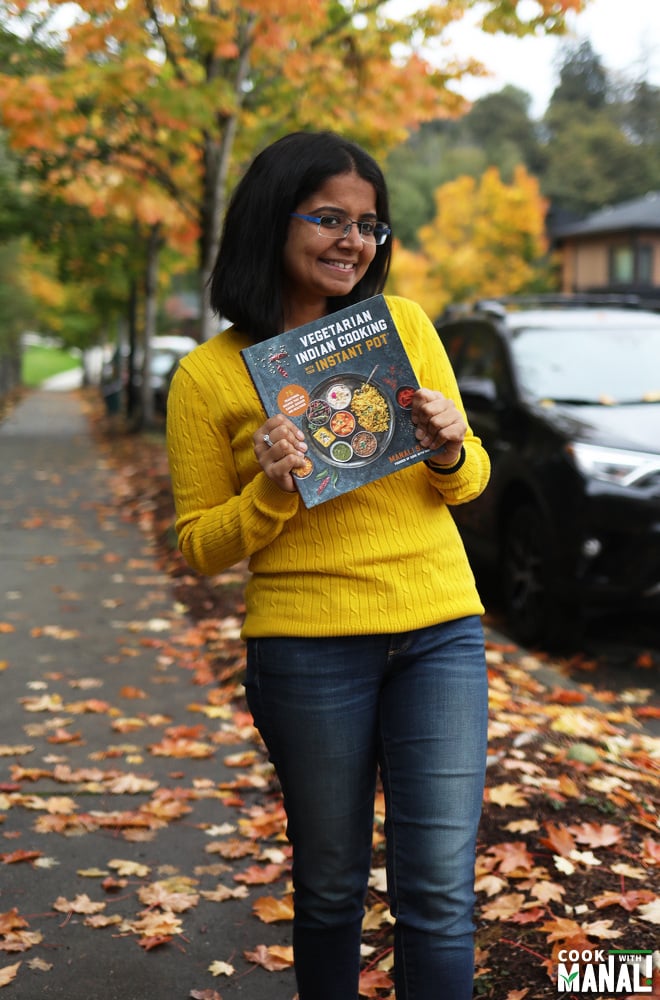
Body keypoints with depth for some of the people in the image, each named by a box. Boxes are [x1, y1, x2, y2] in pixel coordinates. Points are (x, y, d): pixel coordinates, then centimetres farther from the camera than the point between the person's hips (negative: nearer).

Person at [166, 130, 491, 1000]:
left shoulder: (404, 325, 5)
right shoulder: (208, 376, -2)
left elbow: (469, 479, 12)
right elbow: (201, 545, 2)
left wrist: (451, 452, -10)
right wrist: (271, 494, -16)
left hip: (440, 634, 2)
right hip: (307, 648, -2)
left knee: (440, 891, 1)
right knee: (331, 884, 13)